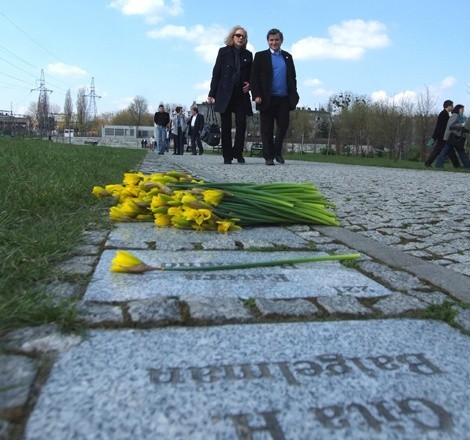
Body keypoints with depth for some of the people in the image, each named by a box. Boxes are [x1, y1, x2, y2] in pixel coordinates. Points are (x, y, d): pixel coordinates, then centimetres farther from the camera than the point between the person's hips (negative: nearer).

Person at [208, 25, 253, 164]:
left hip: (241, 94, 2)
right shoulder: (224, 51, 7)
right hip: (225, 94, -2)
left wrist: (249, 84, -4)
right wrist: (212, 93, -3)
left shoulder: (248, 55, 13)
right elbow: (216, 73, 3)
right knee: (226, 126, 0)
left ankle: (238, 153, 2)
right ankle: (227, 156, 5)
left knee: (241, 125, -7)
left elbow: (251, 75, 19)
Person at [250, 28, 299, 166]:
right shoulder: (260, 56, 7)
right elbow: (254, 77, 0)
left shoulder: (287, 57, 17)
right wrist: (256, 95, -10)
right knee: (267, 129, 0)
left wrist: (293, 95, 6)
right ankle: (268, 156, 7)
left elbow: (293, 77, 17)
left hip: (284, 99, 3)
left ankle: (277, 151, 17)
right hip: (267, 99, -3)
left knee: (283, 125, -1)